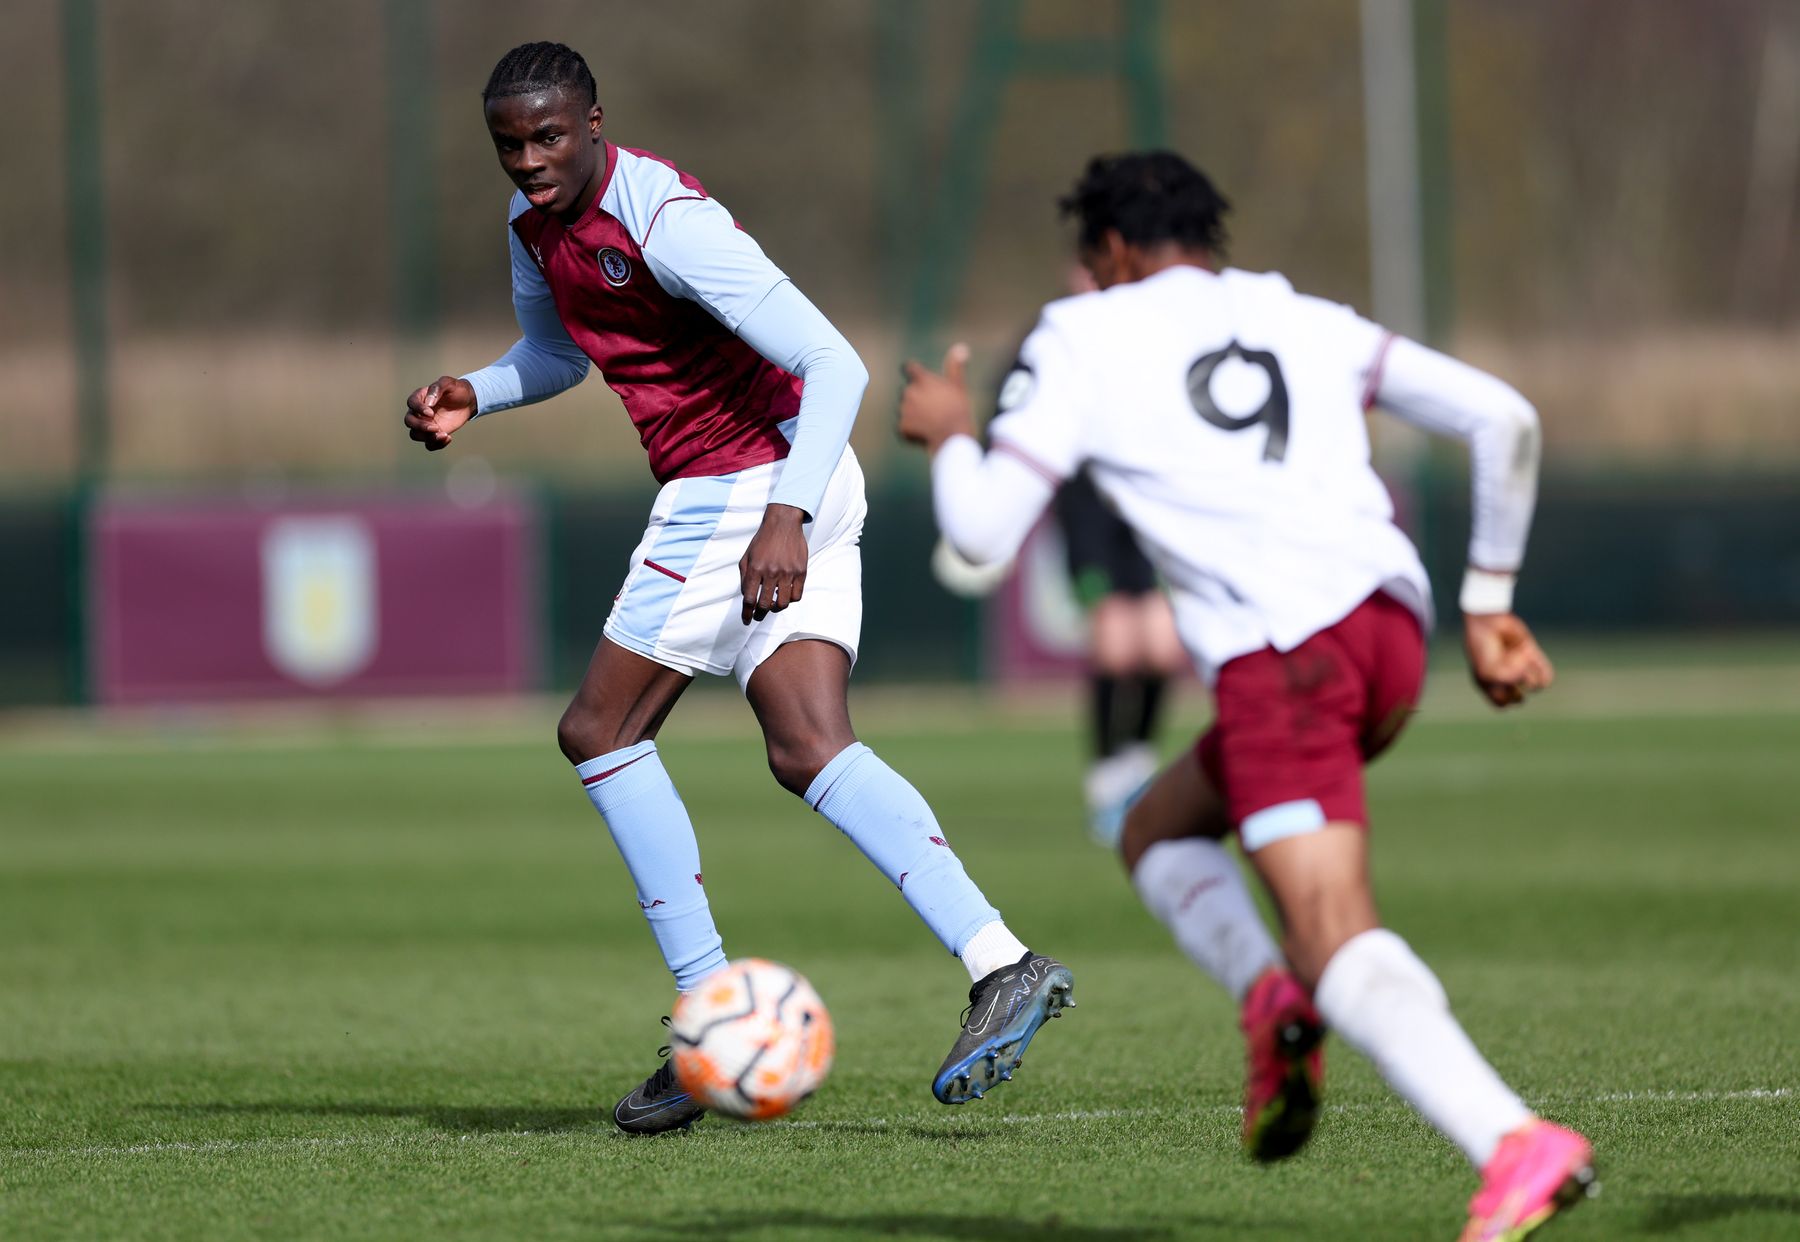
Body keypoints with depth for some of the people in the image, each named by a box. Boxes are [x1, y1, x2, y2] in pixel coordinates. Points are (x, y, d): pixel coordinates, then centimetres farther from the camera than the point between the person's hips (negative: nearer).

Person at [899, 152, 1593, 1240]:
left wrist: (950, 435, 29)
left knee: (1339, 943, -14)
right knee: (1158, 831, 26)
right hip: (1391, 628, 6)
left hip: (1279, 652, -6)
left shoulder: (1086, 340, 13)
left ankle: (1516, 1146, -36)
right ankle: (1274, 1000, -1)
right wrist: (1490, 604, 23)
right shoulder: (1309, 323, 26)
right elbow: (1502, 418, 17)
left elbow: (983, 532, 7)